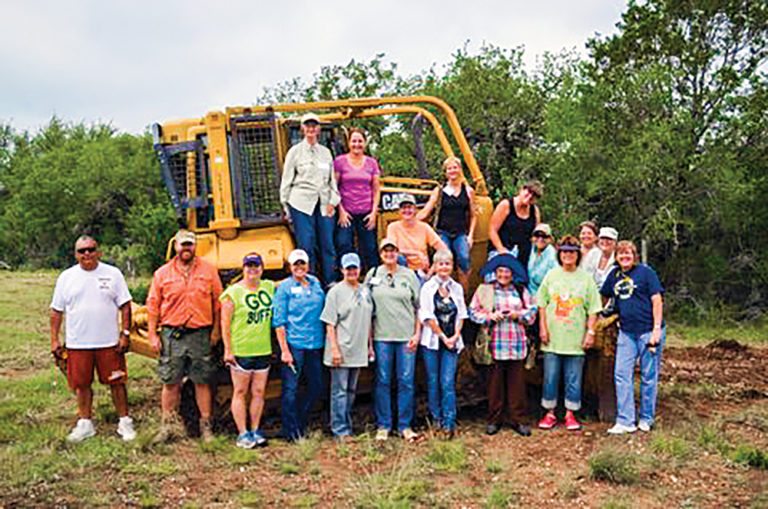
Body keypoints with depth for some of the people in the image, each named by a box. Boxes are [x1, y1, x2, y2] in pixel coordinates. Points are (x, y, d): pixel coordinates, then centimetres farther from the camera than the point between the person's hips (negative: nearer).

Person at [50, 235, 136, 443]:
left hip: (109, 342, -1)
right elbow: (56, 311, 7)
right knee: (82, 384, 9)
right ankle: (85, 424, 23)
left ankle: (125, 422, 15)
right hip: (77, 344, 2)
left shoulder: (113, 274, 0)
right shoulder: (66, 277, 4)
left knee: (117, 382, 4)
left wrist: (125, 333, -6)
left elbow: (125, 305, 1)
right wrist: (54, 339, 2)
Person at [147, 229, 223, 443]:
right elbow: (153, 306, 6)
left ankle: (206, 426, 14)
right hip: (172, 335, 1)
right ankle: (169, 426, 17)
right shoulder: (162, 274, 6)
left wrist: (216, 330, 2)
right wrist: (152, 335, 0)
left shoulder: (209, 271, 5)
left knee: (202, 382, 5)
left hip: (200, 335, 0)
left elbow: (218, 302, 6)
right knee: (170, 382, 5)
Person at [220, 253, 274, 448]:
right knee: (240, 392, 3)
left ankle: (255, 431, 20)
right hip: (241, 351, -5)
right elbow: (225, 323, -7)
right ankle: (243, 434, 9)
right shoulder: (232, 293, -6)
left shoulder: (269, 287, 9)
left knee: (259, 392, 9)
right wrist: (228, 350, -10)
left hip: (264, 351, 5)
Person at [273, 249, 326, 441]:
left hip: (315, 344, 5)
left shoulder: (316, 283, 11)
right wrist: (284, 350, -11)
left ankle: (299, 421, 28)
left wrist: (325, 342, 10)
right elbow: (278, 321, -5)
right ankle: (290, 431, 11)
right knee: (290, 389, -1)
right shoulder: (284, 287, -3)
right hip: (293, 344, -5)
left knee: (316, 388, 10)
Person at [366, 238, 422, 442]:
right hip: (381, 336, 0)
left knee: (406, 381, 2)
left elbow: (418, 307, 8)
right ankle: (383, 425, 14)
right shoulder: (372, 275, 5)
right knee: (383, 382, 5)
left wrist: (417, 334, 0)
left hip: (406, 336, 0)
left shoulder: (409, 275, 6)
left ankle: (404, 425, 12)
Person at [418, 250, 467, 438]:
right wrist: (443, 336, -7)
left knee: (448, 382, -5)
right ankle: (436, 419, 18)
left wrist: (455, 336, -4)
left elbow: (461, 315, 10)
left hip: (452, 342, 2)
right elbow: (426, 316, -5)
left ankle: (449, 423, -5)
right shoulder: (428, 287, -1)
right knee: (433, 382, 5)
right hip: (432, 342, -2)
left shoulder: (457, 288, 10)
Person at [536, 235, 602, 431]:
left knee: (574, 378, 4)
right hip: (552, 338, 1)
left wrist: (590, 332, -4)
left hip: (575, 338, -1)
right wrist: (543, 327, 0)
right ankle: (550, 413, 17)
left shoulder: (586, 278, 2)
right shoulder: (551, 275, 5)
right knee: (550, 377, 5)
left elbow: (593, 309, 2)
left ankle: (570, 414, 16)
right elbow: (542, 303, 7)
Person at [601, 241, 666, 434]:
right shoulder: (614, 275, 10)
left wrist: (656, 329, -13)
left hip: (648, 331, -5)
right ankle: (625, 421, 4)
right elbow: (602, 297, 21)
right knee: (622, 375, 0)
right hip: (626, 332, 5)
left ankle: (646, 419, 18)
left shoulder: (646, 272, -5)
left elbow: (657, 301, -8)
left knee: (649, 376, 5)